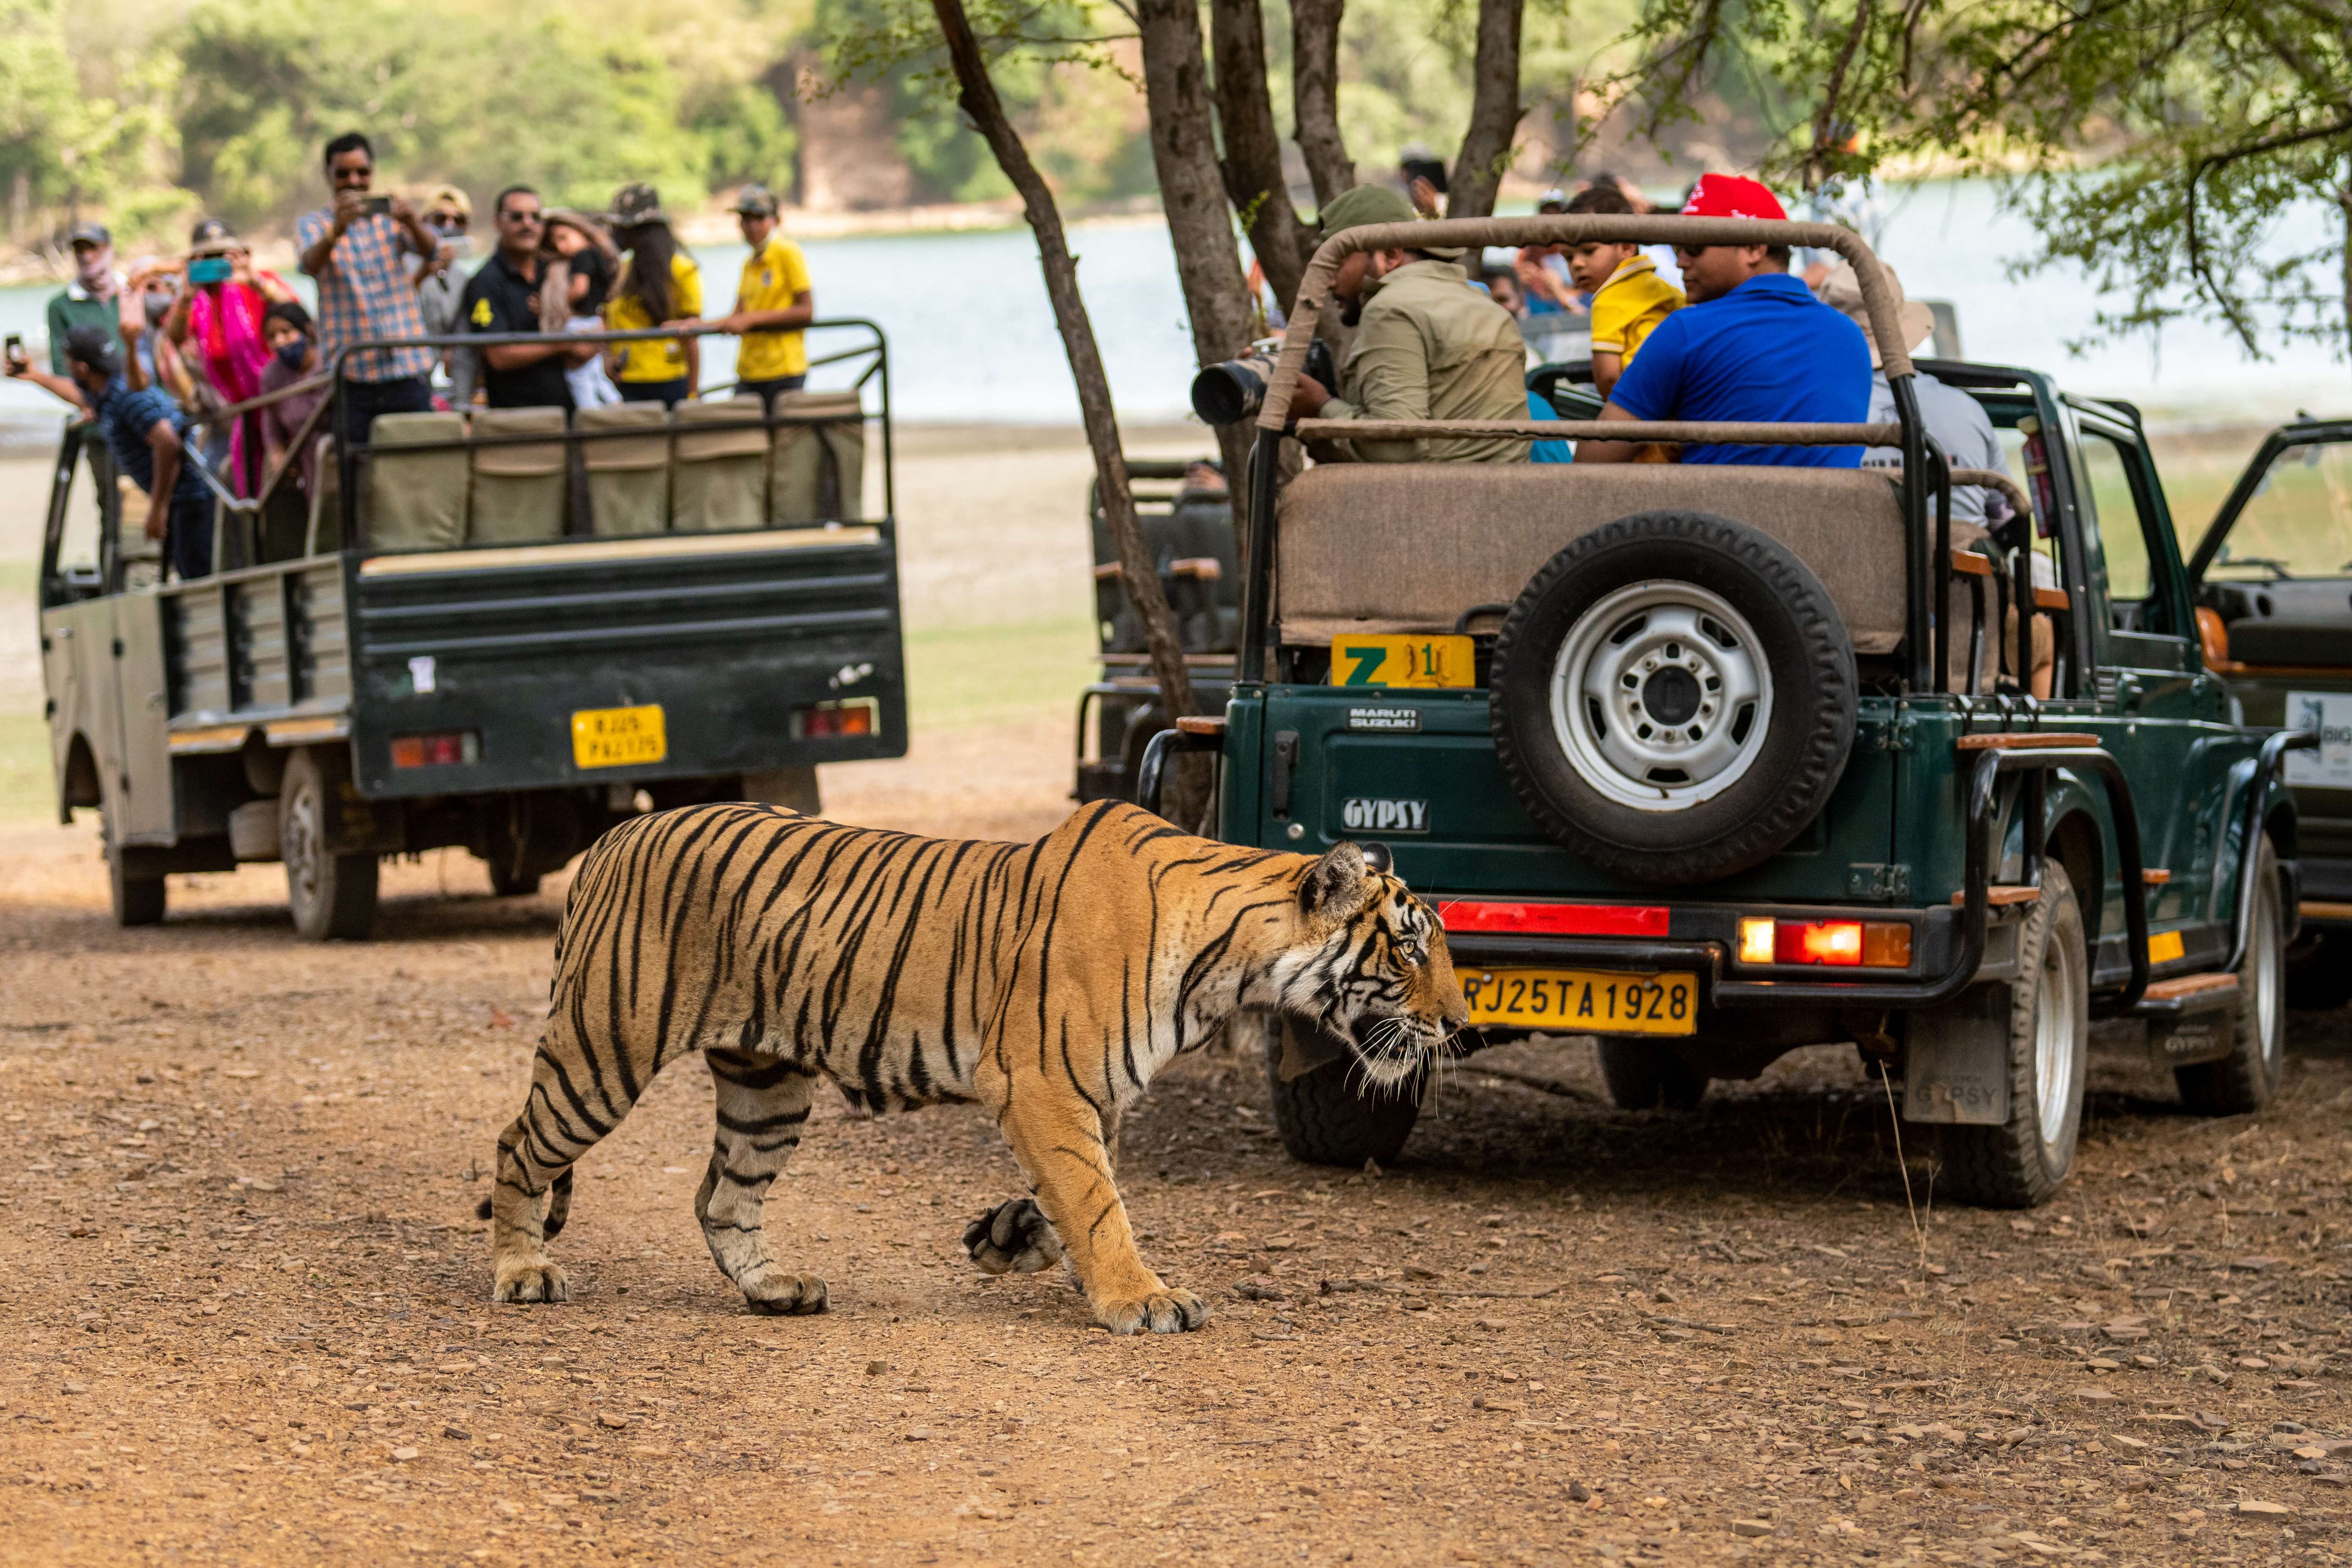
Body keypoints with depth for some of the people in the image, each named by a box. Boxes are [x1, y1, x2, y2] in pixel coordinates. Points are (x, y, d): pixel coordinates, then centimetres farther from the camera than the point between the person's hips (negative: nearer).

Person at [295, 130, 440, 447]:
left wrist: (413, 223, -31)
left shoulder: (391, 217, 12)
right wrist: (337, 230, -36)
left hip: (407, 370, 2)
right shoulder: (313, 224, 7)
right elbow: (311, 264, -15)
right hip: (350, 376, -2)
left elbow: (431, 249, -8)